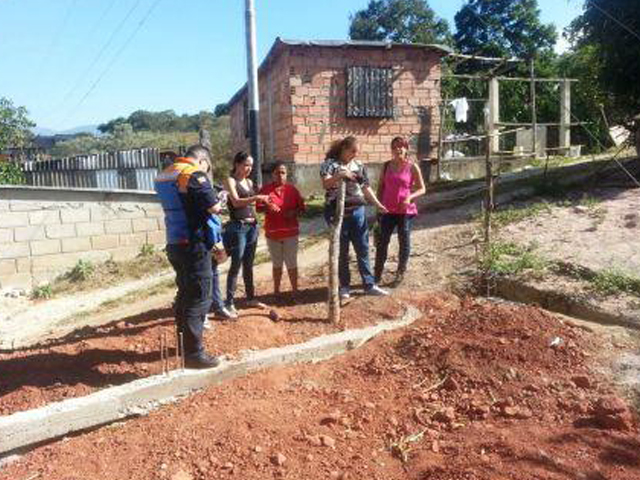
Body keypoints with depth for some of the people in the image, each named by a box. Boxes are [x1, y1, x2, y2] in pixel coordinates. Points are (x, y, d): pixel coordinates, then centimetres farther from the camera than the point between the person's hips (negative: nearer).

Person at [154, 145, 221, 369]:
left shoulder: (164, 175, 13)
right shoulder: (195, 175, -14)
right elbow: (214, 207, -19)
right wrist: (217, 199, 4)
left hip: (174, 244, 9)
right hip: (194, 245, -9)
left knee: (185, 295, 20)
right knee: (199, 299, -2)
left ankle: (184, 343, 32)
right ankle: (194, 353, 2)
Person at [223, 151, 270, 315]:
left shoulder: (249, 182, 15)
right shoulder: (230, 181, -5)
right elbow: (236, 202, -19)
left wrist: (263, 200, 1)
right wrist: (256, 198, -30)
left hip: (252, 226, 6)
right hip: (238, 227, -6)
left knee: (249, 264, 14)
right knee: (236, 265, -6)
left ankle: (251, 297, 24)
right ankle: (230, 302, -1)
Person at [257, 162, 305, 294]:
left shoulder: (292, 189, 0)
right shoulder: (266, 189, -3)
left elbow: (301, 207, 4)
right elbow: (259, 208, -3)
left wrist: (293, 212, -15)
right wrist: (267, 207, -23)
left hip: (290, 232, 0)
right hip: (272, 232, 1)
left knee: (291, 263, 3)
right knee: (277, 264, 14)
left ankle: (295, 290, 15)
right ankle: (276, 291, 24)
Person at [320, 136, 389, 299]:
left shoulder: (359, 166, 10)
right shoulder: (330, 163, -4)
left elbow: (366, 188, 14)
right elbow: (325, 184, -19)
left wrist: (378, 204, 9)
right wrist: (340, 175, -36)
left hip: (357, 212, 4)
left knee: (363, 249, 7)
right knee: (342, 251, 6)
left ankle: (369, 285, 15)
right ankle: (344, 286, 19)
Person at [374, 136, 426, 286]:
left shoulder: (412, 167, -3)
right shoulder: (387, 166, 5)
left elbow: (422, 189, -1)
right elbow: (381, 186, 13)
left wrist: (410, 197, -19)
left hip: (405, 211, -2)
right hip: (388, 210, 2)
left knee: (404, 243, 7)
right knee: (382, 242, 4)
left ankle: (400, 274, 22)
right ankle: (377, 274, 16)